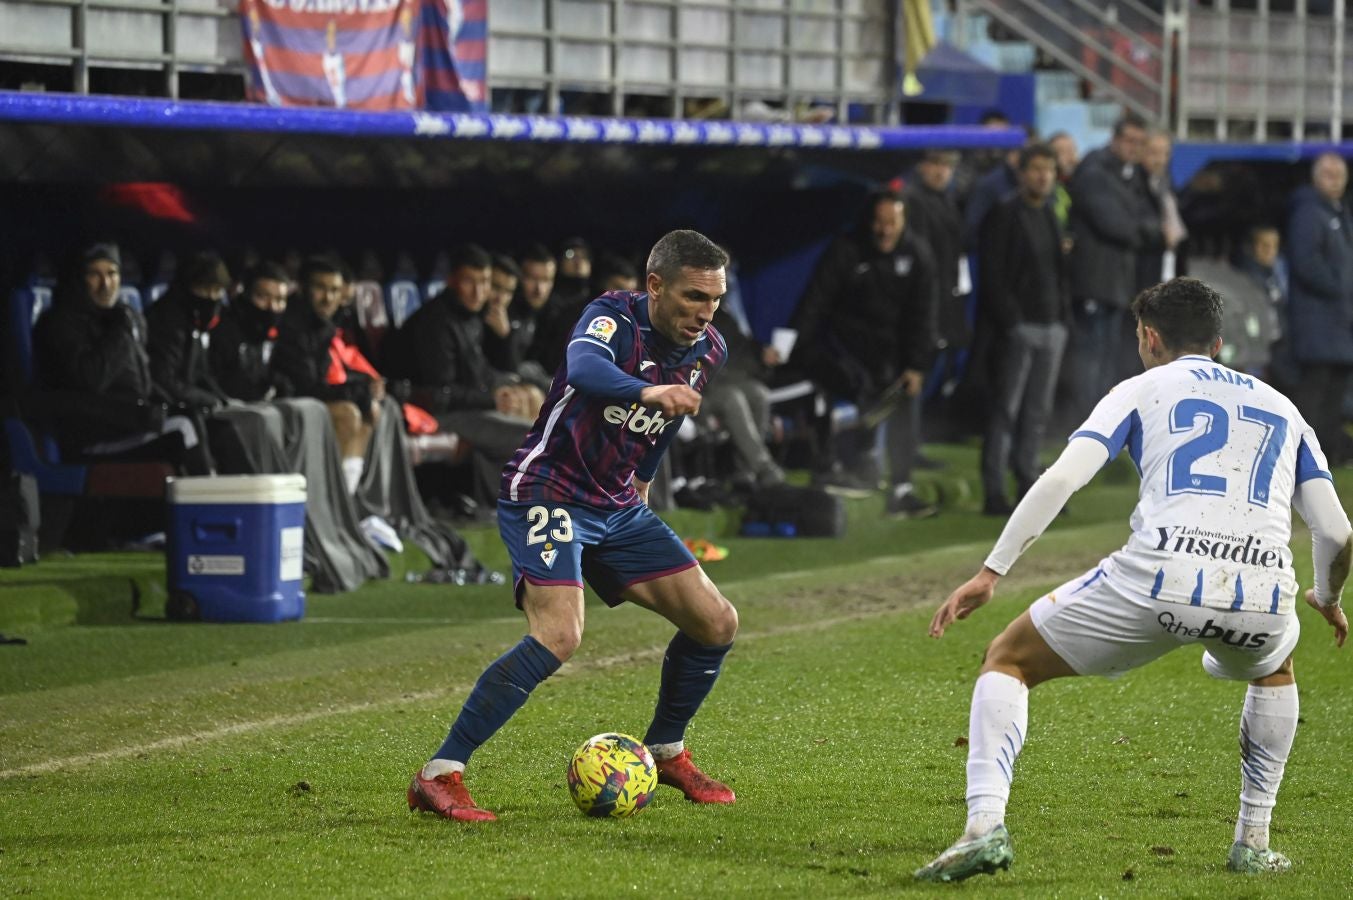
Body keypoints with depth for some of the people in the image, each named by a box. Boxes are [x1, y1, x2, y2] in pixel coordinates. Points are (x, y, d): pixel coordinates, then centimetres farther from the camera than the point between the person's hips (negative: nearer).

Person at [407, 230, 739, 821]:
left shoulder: (707, 351, 2)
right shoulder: (615, 318, -19)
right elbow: (584, 367, -43)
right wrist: (648, 391, -60)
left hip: (619, 506, 8)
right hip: (548, 492, -8)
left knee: (716, 623, 3)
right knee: (559, 635, -27)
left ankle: (666, 753, 26)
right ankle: (438, 777, -23)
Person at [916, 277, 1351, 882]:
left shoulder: (1143, 389, 20)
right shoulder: (1282, 408, 29)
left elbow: (1062, 478, 4)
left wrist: (991, 572, 4)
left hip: (1159, 578, -3)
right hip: (1262, 595, 3)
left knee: (1009, 660, 16)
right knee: (1273, 670, 41)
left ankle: (985, 824, -6)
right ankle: (1253, 843, 31)